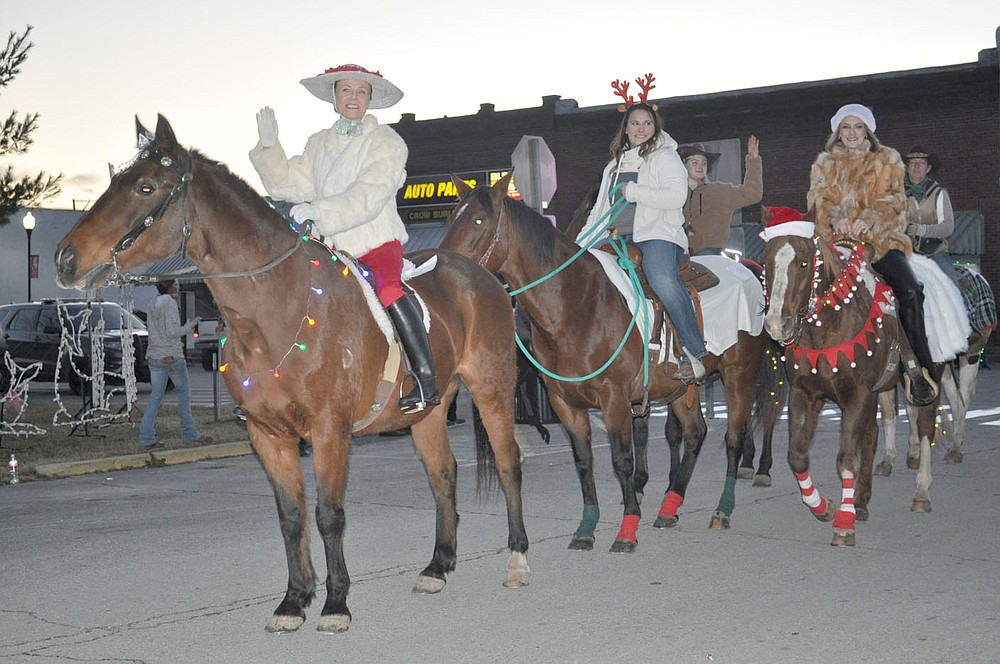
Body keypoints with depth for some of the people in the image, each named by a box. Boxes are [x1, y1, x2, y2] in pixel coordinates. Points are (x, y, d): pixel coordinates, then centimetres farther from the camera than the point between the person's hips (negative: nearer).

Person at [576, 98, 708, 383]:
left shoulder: (665, 157, 6)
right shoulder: (614, 166, 26)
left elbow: (677, 196, -10)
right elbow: (601, 208, 30)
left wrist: (634, 192, -12)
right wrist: (579, 244, 19)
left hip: (657, 235, -7)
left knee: (664, 281, -35)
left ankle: (694, 355, -34)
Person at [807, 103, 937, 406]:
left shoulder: (887, 159, 14)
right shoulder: (824, 163, 18)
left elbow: (893, 199, 0)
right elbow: (818, 198, 2)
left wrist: (869, 219, -21)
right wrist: (835, 218, -20)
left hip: (879, 238, -2)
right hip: (836, 239, 2)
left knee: (909, 290, -26)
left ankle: (918, 368, -22)